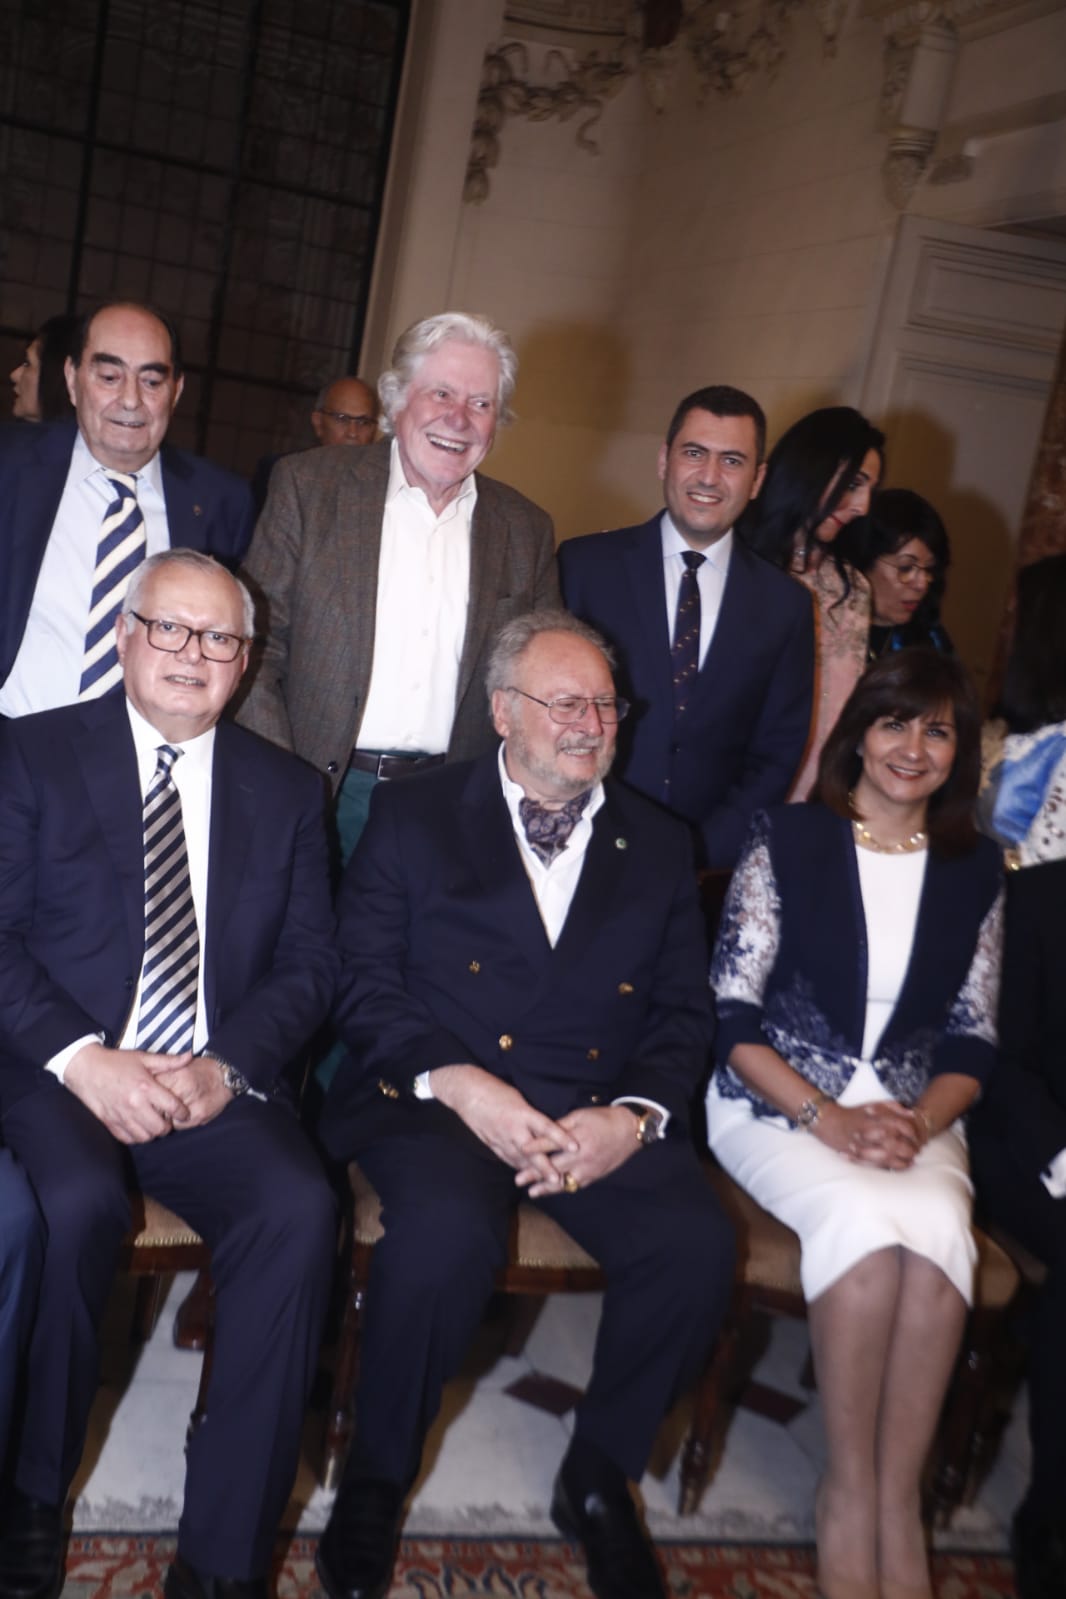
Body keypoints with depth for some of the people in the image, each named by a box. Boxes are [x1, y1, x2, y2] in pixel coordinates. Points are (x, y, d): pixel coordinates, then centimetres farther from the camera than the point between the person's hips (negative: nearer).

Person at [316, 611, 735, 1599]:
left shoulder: (659, 845, 16)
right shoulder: (412, 817, 8)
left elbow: (682, 1012, 11)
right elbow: (363, 982, 0)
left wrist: (635, 1114, -9)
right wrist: (455, 1082, -16)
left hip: (603, 1116, 3)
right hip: (440, 1100, -2)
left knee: (697, 1244, -24)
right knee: (448, 1229, -34)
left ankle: (598, 1476, 4)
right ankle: (375, 1479, -4)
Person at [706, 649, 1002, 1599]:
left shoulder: (975, 871, 9)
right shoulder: (786, 842, 0)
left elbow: (972, 1040, 8)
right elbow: (732, 1014, -4)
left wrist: (921, 1123, -11)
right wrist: (827, 1119, -15)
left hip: (916, 1116, 2)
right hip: (779, 1102, -2)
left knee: (939, 1232, -30)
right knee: (865, 1223, -32)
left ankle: (898, 1501, -16)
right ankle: (849, 1489, -13)